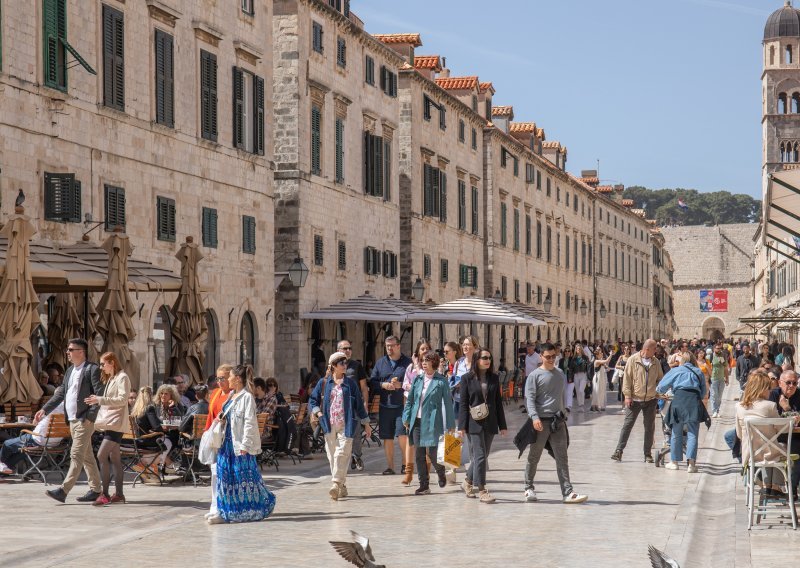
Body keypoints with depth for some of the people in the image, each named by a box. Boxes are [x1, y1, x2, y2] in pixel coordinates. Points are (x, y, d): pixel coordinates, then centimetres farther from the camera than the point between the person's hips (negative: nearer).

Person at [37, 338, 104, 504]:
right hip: (73, 420, 9)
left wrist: (90, 417, -19)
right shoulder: (70, 371, 17)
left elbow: (100, 395, -15)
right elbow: (60, 394, 20)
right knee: (87, 456, 12)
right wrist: (45, 410, 11)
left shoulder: (92, 369, -9)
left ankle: (63, 490, -15)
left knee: (76, 455, -11)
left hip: (85, 420, -9)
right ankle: (96, 490, 18)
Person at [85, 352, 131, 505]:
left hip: (116, 423, -10)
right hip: (109, 423, 10)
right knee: (114, 459, 8)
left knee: (102, 455, -17)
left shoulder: (122, 378, -9)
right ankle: (119, 495, 10)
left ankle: (105, 494, -17)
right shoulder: (110, 379, 20)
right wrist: (96, 400, 13)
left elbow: (122, 399, -19)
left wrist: (100, 400, -22)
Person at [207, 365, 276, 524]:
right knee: (225, 475, 8)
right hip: (227, 442, 9)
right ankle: (224, 512, 13)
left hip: (240, 444, -9)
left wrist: (244, 446, -19)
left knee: (244, 478, -3)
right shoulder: (232, 396, 14)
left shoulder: (247, 397, -12)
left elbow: (249, 423, -16)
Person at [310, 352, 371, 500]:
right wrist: (318, 412, -1)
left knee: (342, 453, -15)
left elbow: (359, 404, 11)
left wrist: (366, 423, 14)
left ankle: (336, 484, -22)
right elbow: (313, 400, 16)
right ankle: (342, 487, 13)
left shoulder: (350, 384, 6)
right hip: (329, 425, 2)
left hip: (346, 425, -2)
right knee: (332, 455, 4)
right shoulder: (324, 383, 8)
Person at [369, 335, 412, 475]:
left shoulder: (408, 362, 2)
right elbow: (372, 382, 13)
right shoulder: (380, 362, 13)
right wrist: (383, 385, -6)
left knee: (402, 436, -13)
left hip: (402, 405, -4)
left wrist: (400, 385, -15)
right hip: (385, 406, 4)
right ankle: (390, 466, 15)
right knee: (387, 438, 7)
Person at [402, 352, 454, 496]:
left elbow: (447, 403, -2)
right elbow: (410, 400, 15)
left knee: (432, 452, -8)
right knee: (420, 454, 5)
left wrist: (450, 425, -3)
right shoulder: (418, 379, 10)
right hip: (417, 421, 5)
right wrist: (406, 418, 8)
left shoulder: (441, 381, -3)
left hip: (432, 422, -5)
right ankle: (424, 485, 12)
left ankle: (441, 473, 24)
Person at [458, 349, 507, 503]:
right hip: (474, 423, -4)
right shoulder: (467, 378, -2)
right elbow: (463, 403, -3)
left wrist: (502, 425, 8)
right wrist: (462, 426, -8)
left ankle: (468, 481, 30)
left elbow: (498, 402, 11)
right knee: (480, 456, -10)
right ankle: (480, 489, -5)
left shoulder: (494, 378, 9)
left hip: (490, 423, 4)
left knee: (483, 456, 10)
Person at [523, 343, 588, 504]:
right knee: (534, 457, 7)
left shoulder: (561, 375, 15)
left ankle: (568, 492, -7)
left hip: (558, 422, 4)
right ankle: (529, 488, 22)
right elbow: (529, 398, -10)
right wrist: (534, 417, -23)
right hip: (541, 421, -4)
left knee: (562, 458, -2)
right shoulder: (535, 376, -3)